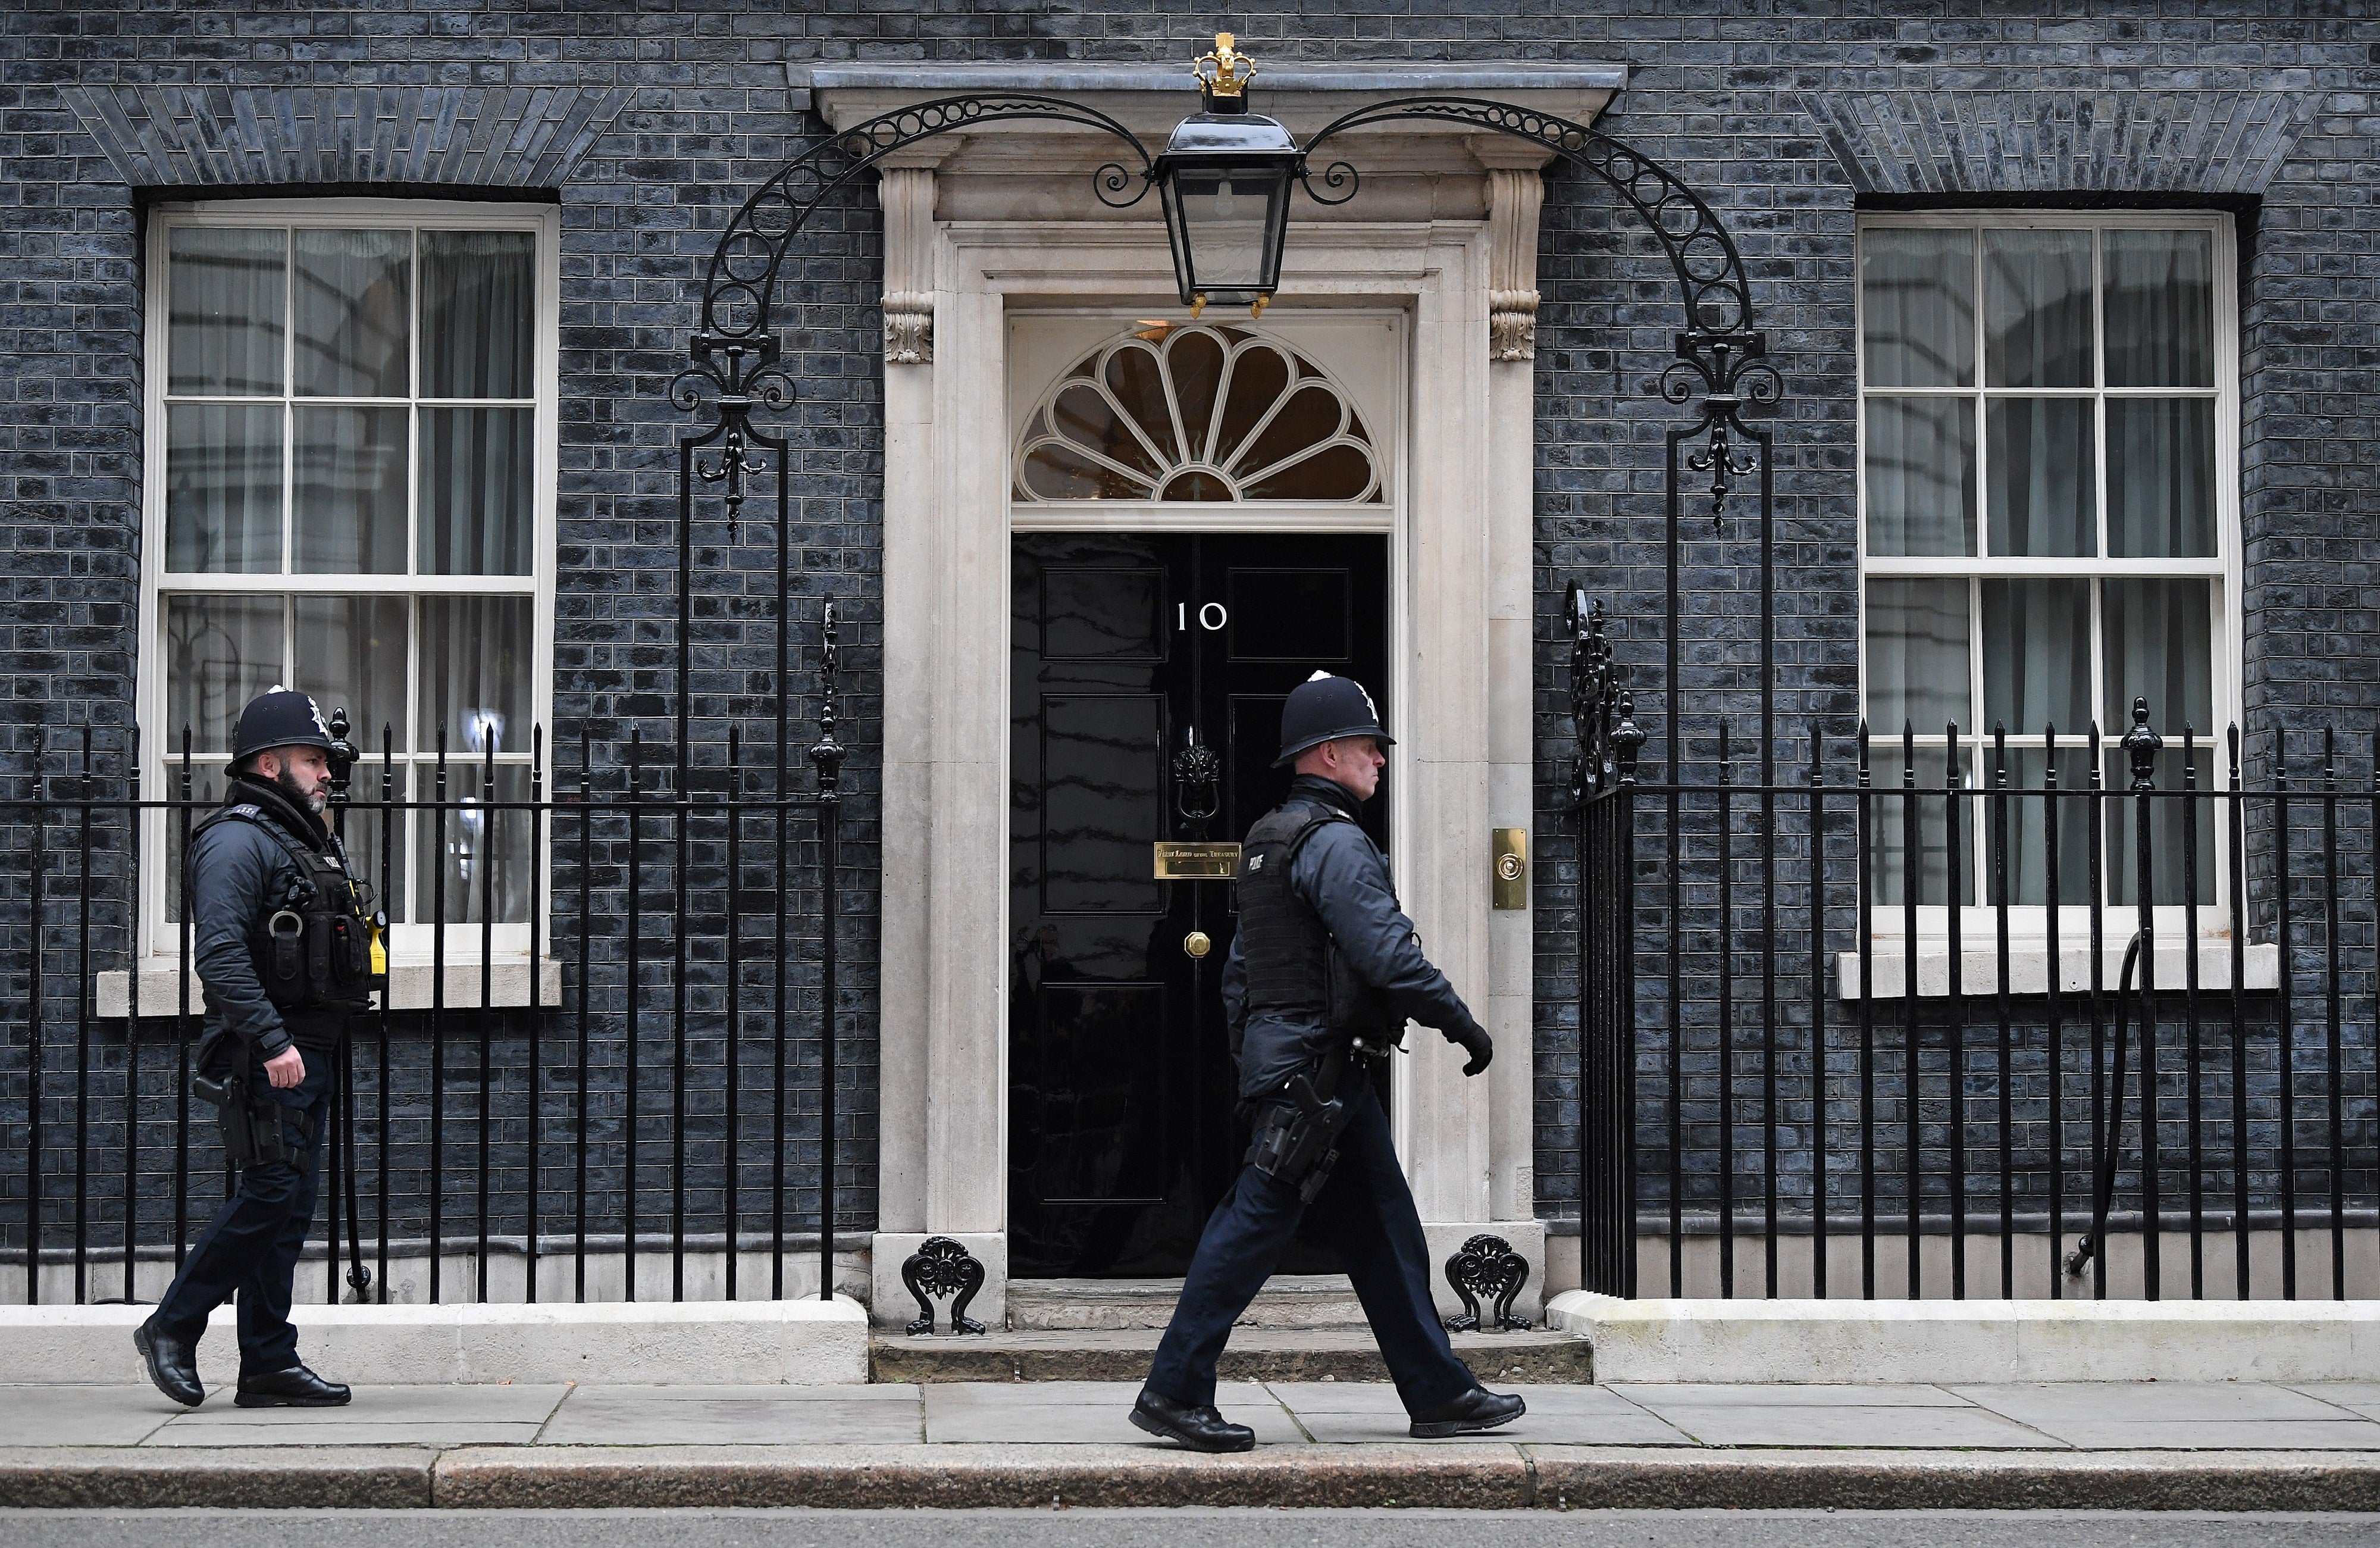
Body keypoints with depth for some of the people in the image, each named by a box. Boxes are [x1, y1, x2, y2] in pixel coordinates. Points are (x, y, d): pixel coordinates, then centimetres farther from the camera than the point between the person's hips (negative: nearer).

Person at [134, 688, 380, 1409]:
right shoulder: (237, 841, -10)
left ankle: (271, 1365, 10)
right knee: (269, 1194, -11)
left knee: (288, 1208, 8)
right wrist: (273, 1041, -26)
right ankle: (172, 1329, 1)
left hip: (307, 1054, 10)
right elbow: (220, 953, -21)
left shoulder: (305, 842, 21)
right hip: (264, 1057, -10)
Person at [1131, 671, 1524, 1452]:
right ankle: (1174, 1391, -2)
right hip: (1316, 1065, -11)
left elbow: (1238, 968, 21)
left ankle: (1439, 1393, 16)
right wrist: (1463, 1023, -11)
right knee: (1254, 1226, -6)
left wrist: (1251, 1061, 23)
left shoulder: (1270, 839, 18)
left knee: (1383, 1229, 11)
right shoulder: (1335, 841, -14)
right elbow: (1389, 955, -21)